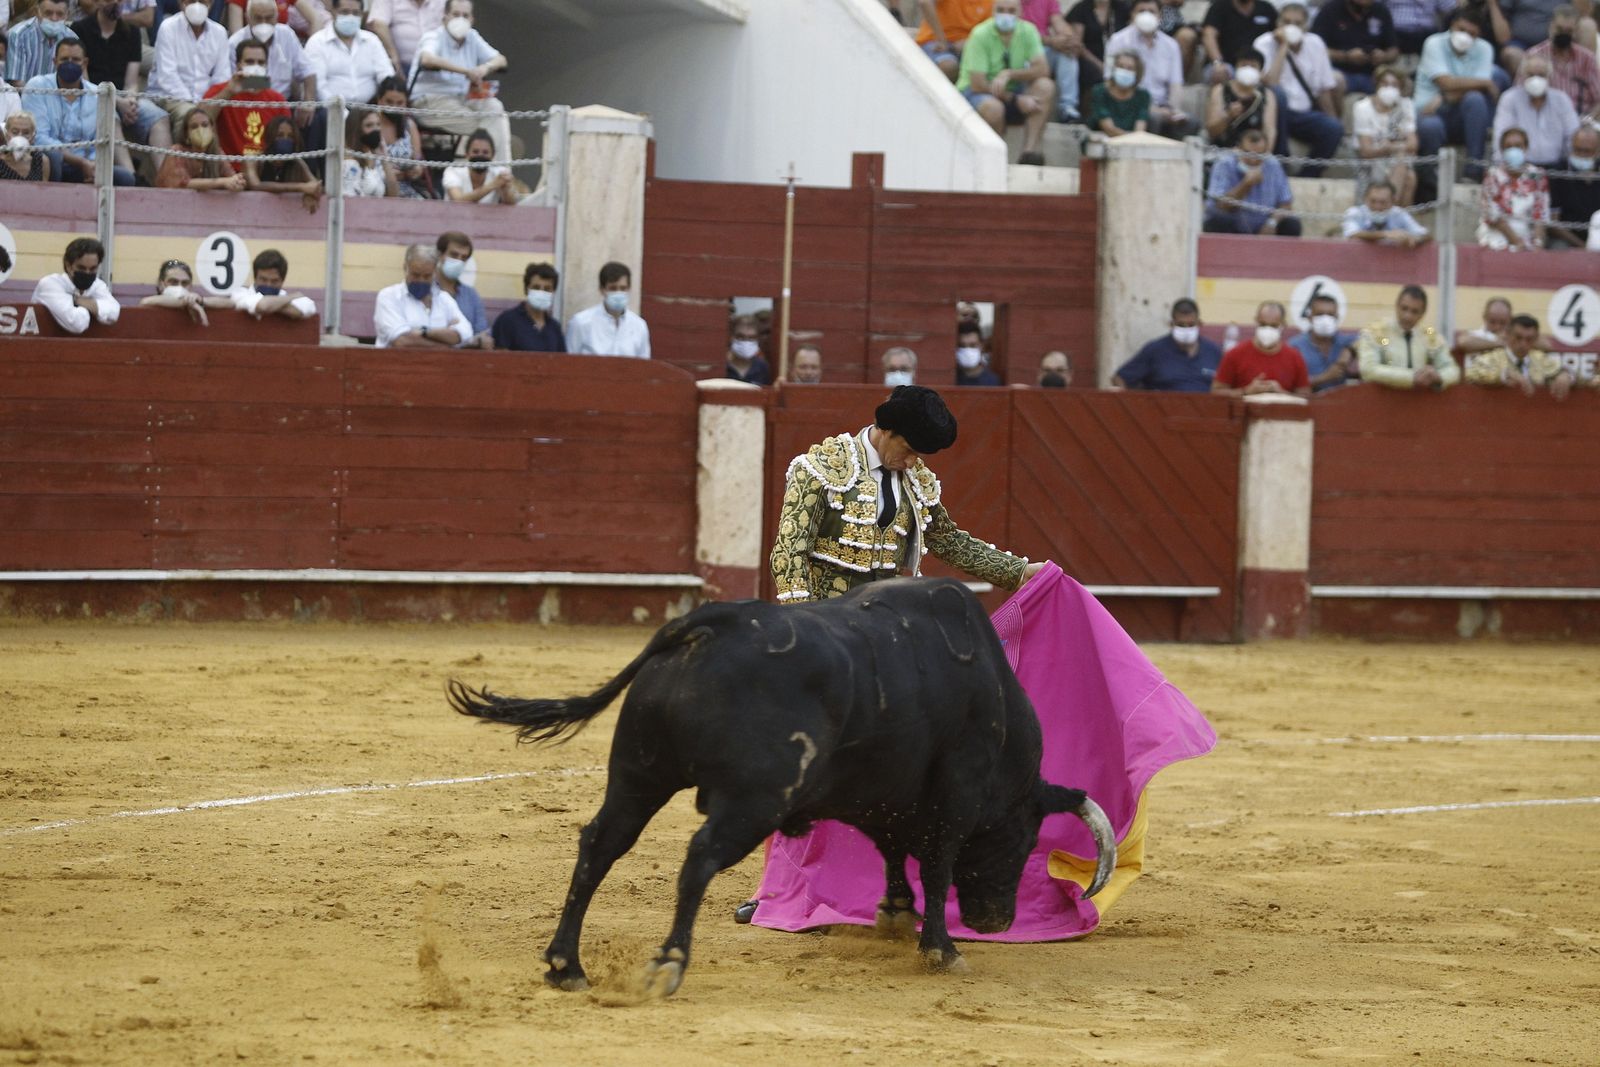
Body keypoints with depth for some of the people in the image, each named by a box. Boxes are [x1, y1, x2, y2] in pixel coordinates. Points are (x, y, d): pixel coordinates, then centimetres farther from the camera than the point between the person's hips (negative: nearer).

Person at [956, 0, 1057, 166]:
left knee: (1045, 86, -22)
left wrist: (1010, 74, -28)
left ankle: (1030, 150, -29)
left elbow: (1042, 70, -13)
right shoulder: (981, 35, -17)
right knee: (993, 107, -39)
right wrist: (1016, 100, -25)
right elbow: (978, 84, -21)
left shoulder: (1027, 31, -4)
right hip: (974, 92, -5)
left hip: (1011, 91, 5)